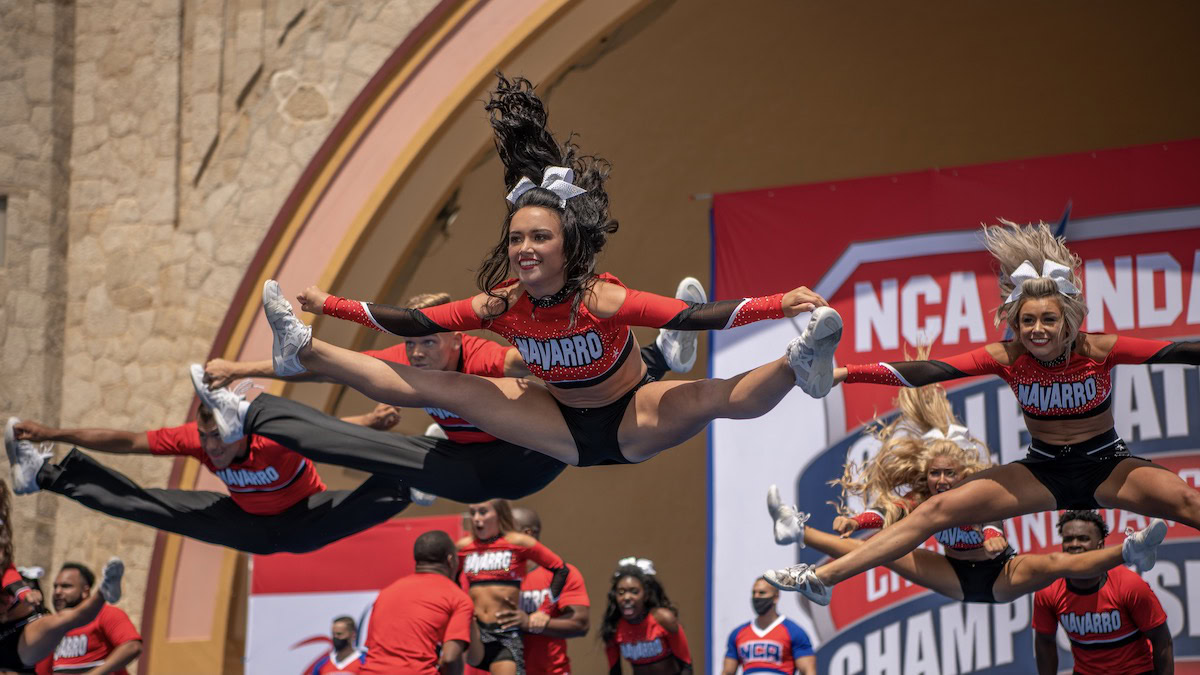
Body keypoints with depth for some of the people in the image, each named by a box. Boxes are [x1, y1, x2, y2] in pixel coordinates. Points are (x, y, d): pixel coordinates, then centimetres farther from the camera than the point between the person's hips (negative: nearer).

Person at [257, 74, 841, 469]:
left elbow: (696, 317, -39)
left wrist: (781, 305, -51)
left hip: (634, 421, -4)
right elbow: (412, 324, -8)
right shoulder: (502, 304, -17)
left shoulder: (602, 299, -32)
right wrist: (329, 305, -8)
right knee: (437, 389, 0)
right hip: (564, 429, 4)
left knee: (720, 397, -36)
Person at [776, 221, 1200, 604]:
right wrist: (845, 374, -29)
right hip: (1044, 470, 2)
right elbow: (930, 371, -20)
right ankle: (822, 577, -13)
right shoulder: (1008, 358, -12)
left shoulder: (1098, 350, -17)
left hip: (1108, 465, -1)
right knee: (938, 510, -11)